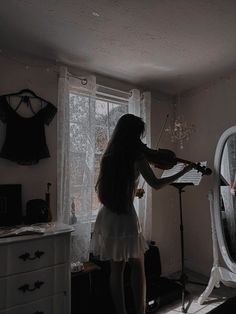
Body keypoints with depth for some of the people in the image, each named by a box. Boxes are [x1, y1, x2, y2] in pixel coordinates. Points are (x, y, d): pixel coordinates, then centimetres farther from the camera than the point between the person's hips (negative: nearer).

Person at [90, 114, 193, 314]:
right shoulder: (137, 155, -13)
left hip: (107, 217, 6)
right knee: (137, 267, 16)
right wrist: (183, 172, 3)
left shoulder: (110, 155, 4)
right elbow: (156, 184, -7)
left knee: (116, 269, 17)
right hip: (125, 217, -5)